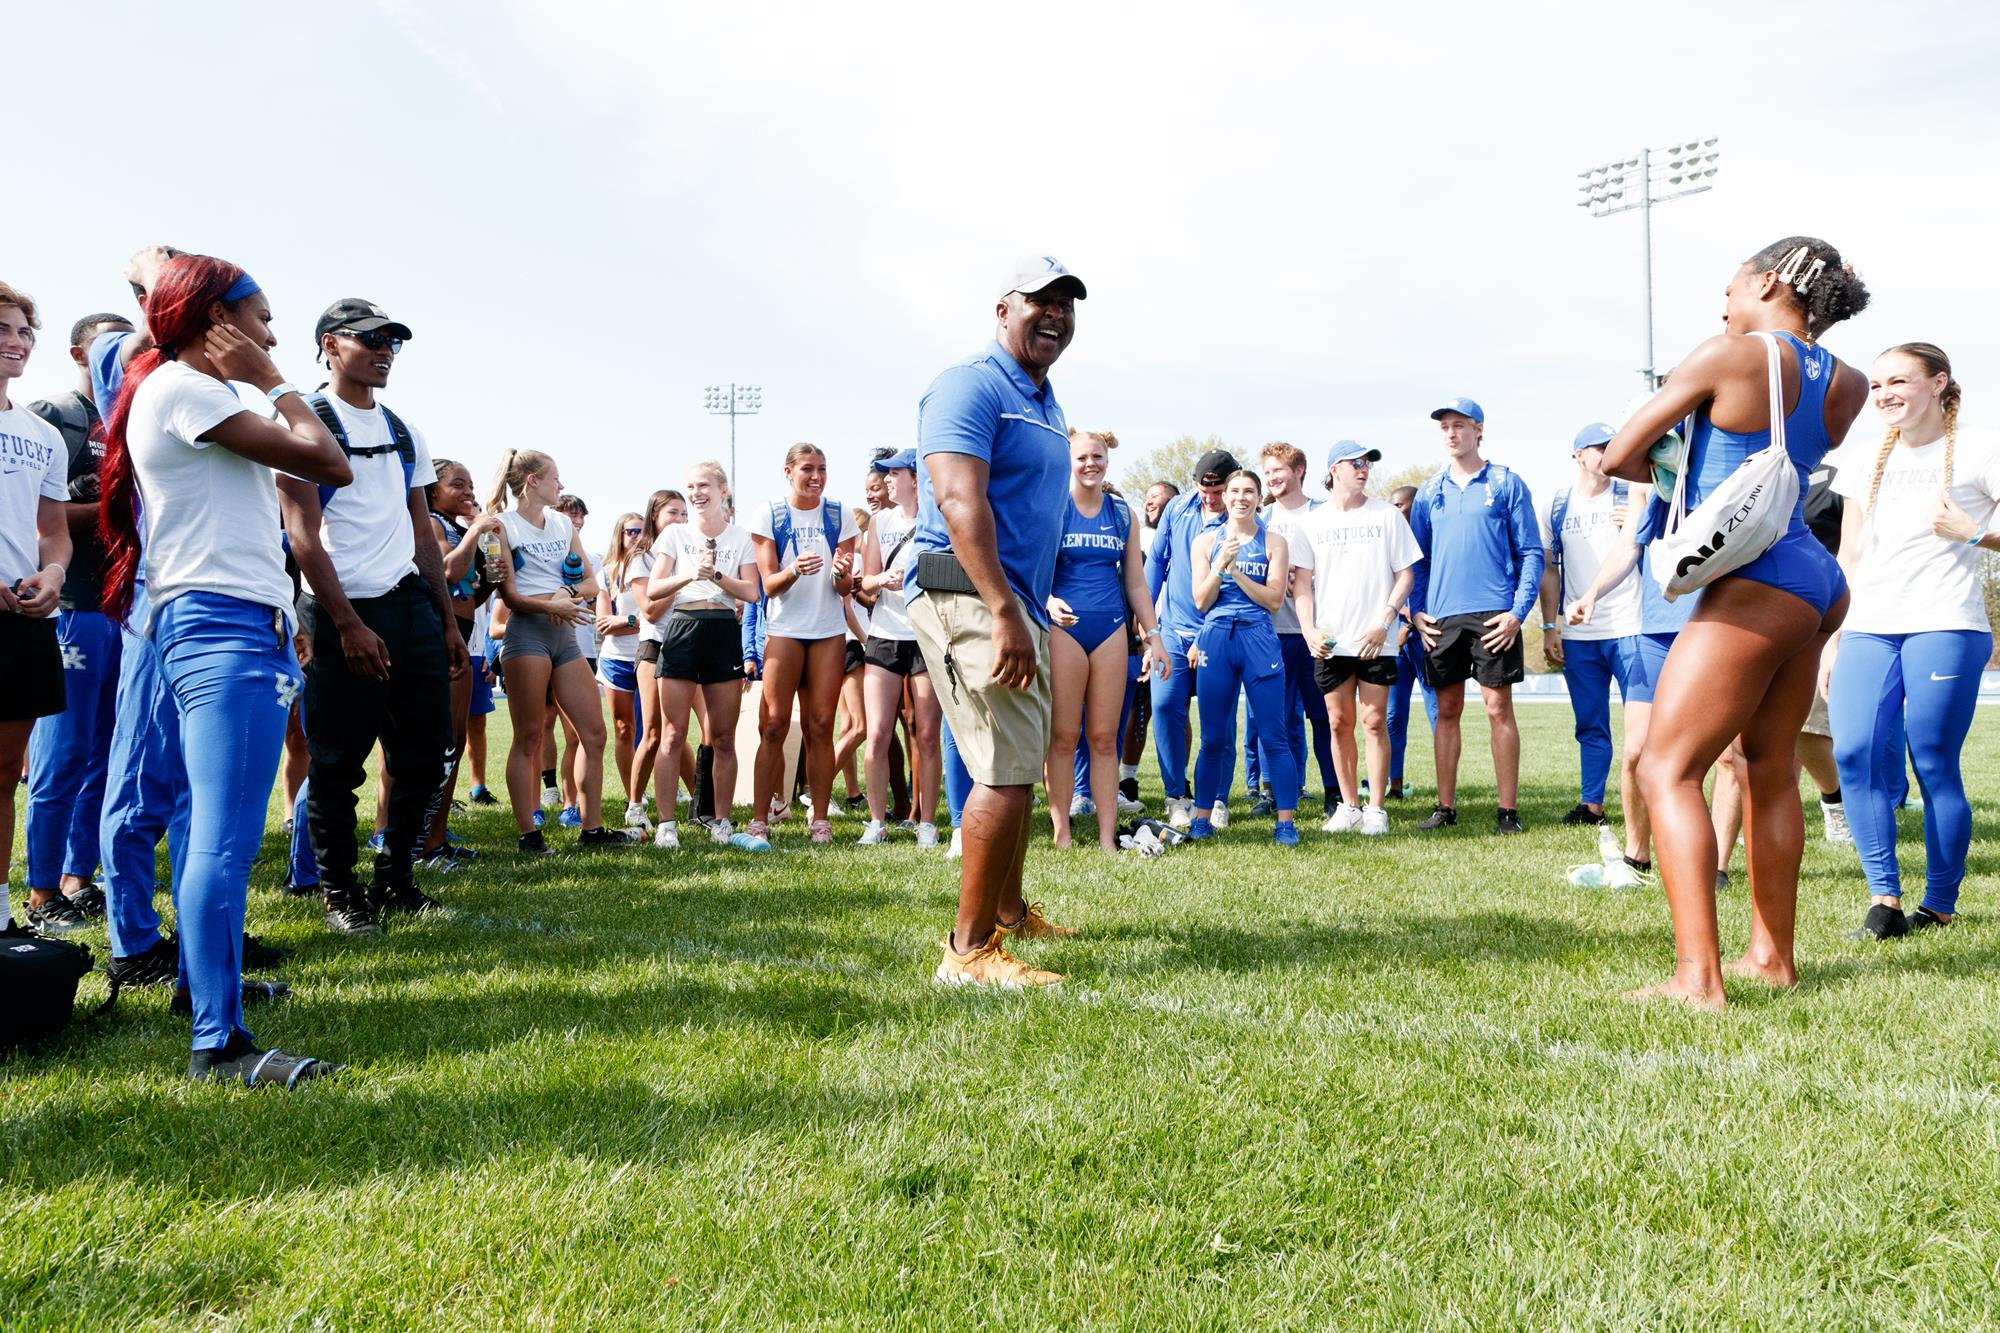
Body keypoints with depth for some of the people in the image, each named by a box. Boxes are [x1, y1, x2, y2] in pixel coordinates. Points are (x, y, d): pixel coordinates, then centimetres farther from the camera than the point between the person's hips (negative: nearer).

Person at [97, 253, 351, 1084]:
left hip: (224, 629, 11)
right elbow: (328, 465, -12)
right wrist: (273, 382, -3)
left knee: (212, 830, 19)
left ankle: (204, 977, 32)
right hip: (225, 626, -11)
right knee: (225, 840, -14)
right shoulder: (182, 388, -7)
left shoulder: (179, 392, 23)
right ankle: (218, 1043, -15)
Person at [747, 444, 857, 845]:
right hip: (784, 628, -2)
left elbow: (845, 588, 4)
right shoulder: (769, 515, 0)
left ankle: (820, 819, 5)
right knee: (774, 724, -6)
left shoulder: (840, 515, 5)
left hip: (830, 631, 2)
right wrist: (794, 571, -26)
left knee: (820, 726, 2)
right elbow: (769, 585, -5)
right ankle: (760, 817, -2)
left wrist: (841, 574, -20)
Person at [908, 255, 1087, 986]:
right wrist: (1004, 612, -31)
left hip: (1016, 604, 10)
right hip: (971, 599, -10)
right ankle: (970, 949, -6)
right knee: (1007, 771, -13)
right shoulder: (971, 386, -11)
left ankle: (1010, 910, 36)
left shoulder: (1045, 402, 19)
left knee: (1020, 764, 19)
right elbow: (960, 499, -24)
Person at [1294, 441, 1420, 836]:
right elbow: (1302, 581, 6)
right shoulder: (1311, 523, 9)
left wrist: (1384, 622, -9)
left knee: (1375, 722, -3)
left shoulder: (1387, 515, 6)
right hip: (1329, 641, 2)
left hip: (1376, 640, -1)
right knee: (1340, 723, 5)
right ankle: (1348, 806, 14)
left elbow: (1406, 574, 3)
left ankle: (1376, 809, 3)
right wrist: (1309, 629, -7)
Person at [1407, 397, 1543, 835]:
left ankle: (1508, 810, 3)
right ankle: (1445, 806, 13)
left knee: (1499, 708, -3)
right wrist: (1416, 610, 3)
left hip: (1492, 615, -3)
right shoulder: (1430, 491, 13)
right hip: (1441, 618, 4)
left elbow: (1531, 552, 1)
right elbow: (1416, 558, 16)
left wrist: (1518, 611, -9)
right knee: (1447, 710, 7)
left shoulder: (1506, 484, 3)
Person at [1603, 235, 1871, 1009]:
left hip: (1754, 587, -9)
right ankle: (1771, 955, 26)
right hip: (1815, 584, 9)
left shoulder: (1729, 355, -8)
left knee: (1667, 769, -9)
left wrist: (1662, 471, 14)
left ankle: (1698, 977, -16)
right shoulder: (1845, 384, 12)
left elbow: (1619, 457, -6)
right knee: (1769, 769, 17)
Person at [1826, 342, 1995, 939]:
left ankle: (1940, 906, 7)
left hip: (1945, 627, -4)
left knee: (1934, 765, -6)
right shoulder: (1867, 465, 18)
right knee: (1854, 753, -13)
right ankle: (1884, 898, -8)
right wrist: (1830, 641, 14)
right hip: (1868, 629, 4)